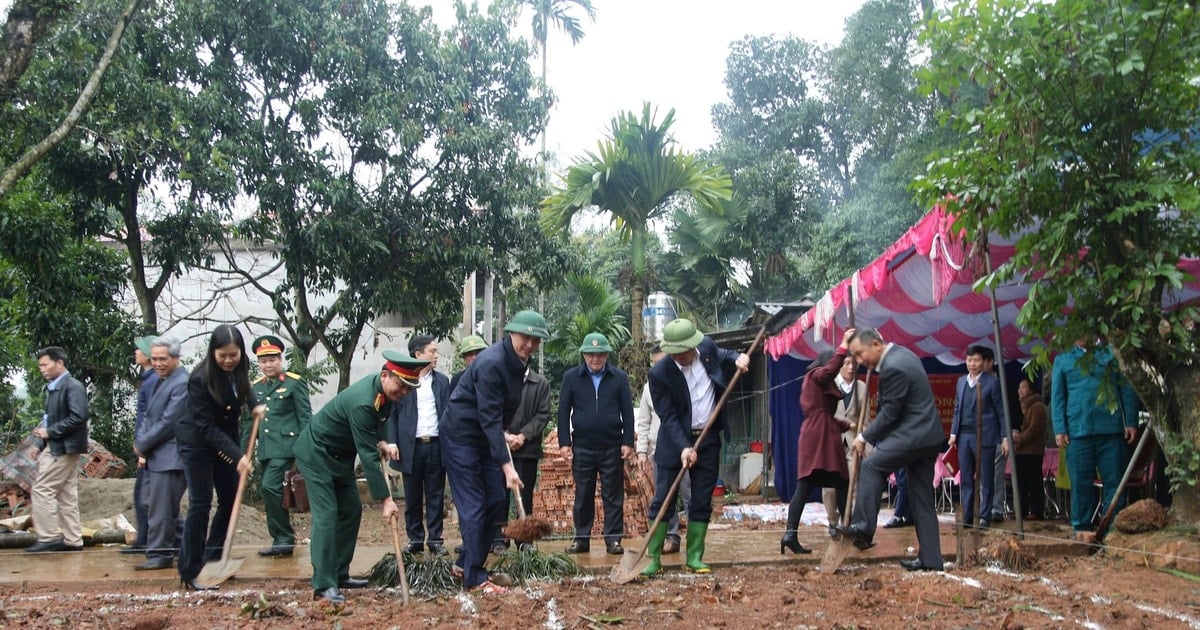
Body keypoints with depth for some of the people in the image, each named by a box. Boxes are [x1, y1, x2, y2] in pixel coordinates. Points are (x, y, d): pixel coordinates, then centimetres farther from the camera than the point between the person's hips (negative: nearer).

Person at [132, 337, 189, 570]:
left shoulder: (182, 384, -17)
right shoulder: (158, 381, 14)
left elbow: (168, 422, -19)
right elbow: (150, 417, 17)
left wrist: (142, 445, -10)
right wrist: (140, 441, 1)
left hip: (170, 456, -10)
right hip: (153, 455, 10)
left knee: (161, 508, -3)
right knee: (149, 503, 16)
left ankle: (160, 555, 8)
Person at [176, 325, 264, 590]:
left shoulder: (239, 368, -9)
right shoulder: (200, 379, -27)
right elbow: (207, 427, -27)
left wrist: (254, 405, -4)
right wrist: (237, 456, -33)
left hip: (226, 439, 6)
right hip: (197, 442, -6)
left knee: (230, 500, 7)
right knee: (200, 504, -7)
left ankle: (212, 560, 20)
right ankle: (190, 573, -1)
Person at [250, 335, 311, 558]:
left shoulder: (294, 383, -3)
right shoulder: (256, 387, 15)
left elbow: (305, 417, -5)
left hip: (285, 447, -7)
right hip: (265, 449, 7)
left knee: (270, 487, -19)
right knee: (272, 492, 10)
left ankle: (283, 539, -10)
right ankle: (282, 540, 20)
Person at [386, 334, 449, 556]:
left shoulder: (442, 381, 10)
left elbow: (448, 413, 8)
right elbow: (392, 414, 3)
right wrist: (392, 442, -7)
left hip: (436, 445, 2)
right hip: (411, 446, -2)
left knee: (436, 496, 5)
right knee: (412, 498, 6)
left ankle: (435, 540, 12)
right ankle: (415, 540, 16)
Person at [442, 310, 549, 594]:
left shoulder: (520, 362, 2)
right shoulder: (491, 363, -26)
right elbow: (489, 418, -29)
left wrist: (503, 435, 12)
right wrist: (506, 465, -31)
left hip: (485, 439, 9)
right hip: (461, 437, -9)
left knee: (496, 502, 8)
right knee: (473, 507, -7)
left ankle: (465, 563, 20)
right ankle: (474, 578, 1)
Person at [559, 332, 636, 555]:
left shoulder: (619, 378, 4)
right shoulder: (571, 377, 4)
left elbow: (627, 412, 4)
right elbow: (563, 412, 4)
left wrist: (627, 442, -2)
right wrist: (564, 442, -3)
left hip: (612, 447, 0)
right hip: (582, 447, 0)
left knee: (613, 495, 3)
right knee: (583, 496, 7)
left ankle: (613, 539, 9)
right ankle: (581, 538, 15)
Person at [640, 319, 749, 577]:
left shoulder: (707, 347, -6)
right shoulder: (659, 373, -17)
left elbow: (724, 356, 19)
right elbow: (668, 417, -17)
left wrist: (737, 359, -3)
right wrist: (683, 447, -26)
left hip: (708, 440, 3)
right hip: (675, 442, -3)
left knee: (702, 503, 6)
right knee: (662, 500, -3)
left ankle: (694, 558, 14)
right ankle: (653, 559, 3)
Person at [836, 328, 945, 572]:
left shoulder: (893, 368, -20)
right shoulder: (902, 353, 12)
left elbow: (889, 414, -15)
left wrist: (865, 437, -5)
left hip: (913, 435, -10)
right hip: (928, 435, 10)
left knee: (870, 466, -8)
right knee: (922, 500, 11)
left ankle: (863, 529, -7)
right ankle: (930, 559, 13)